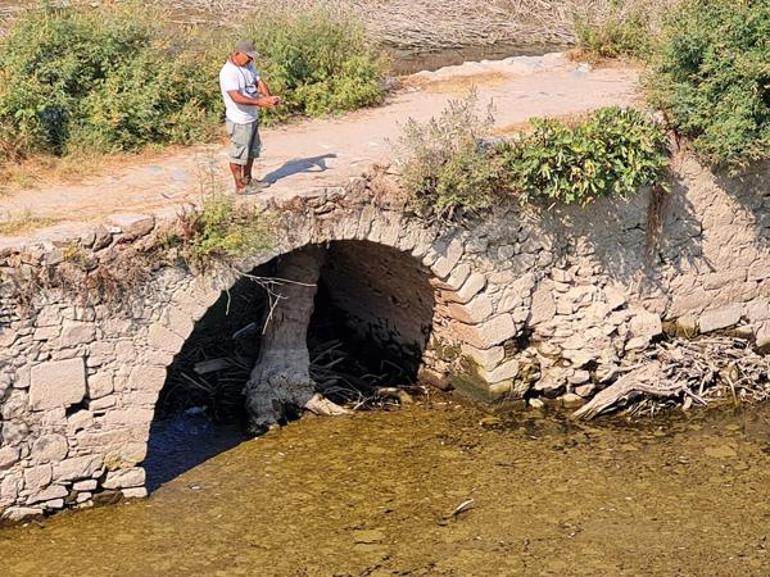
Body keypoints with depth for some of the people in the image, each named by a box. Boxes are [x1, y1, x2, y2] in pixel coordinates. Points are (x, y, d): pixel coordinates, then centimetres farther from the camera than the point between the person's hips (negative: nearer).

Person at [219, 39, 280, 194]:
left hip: (252, 118, 9)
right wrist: (259, 102, -37)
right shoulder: (228, 72, -23)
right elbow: (236, 97, -31)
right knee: (238, 154, 4)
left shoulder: (248, 66, 5)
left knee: (252, 151, 22)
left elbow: (260, 82, 2)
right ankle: (240, 186, 15)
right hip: (239, 121, -9)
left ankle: (248, 179, 38)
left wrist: (268, 97, -18)